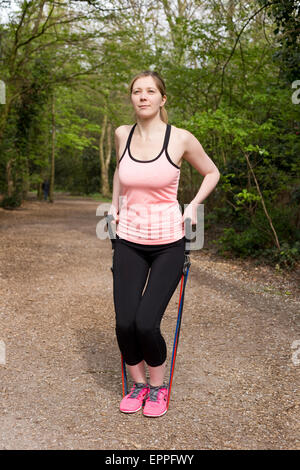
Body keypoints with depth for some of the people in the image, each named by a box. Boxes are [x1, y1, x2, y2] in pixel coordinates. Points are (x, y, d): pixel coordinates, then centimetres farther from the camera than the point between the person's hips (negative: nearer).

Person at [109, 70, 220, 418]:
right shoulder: (122, 135, 2)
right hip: (129, 241, 3)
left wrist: (193, 205, -3)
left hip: (167, 244, -3)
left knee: (146, 324, -12)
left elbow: (212, 173, 9)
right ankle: (138, 385, 23)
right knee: (124, 324, -5)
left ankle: (158, 387, 17)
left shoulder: (181, 138, -8)